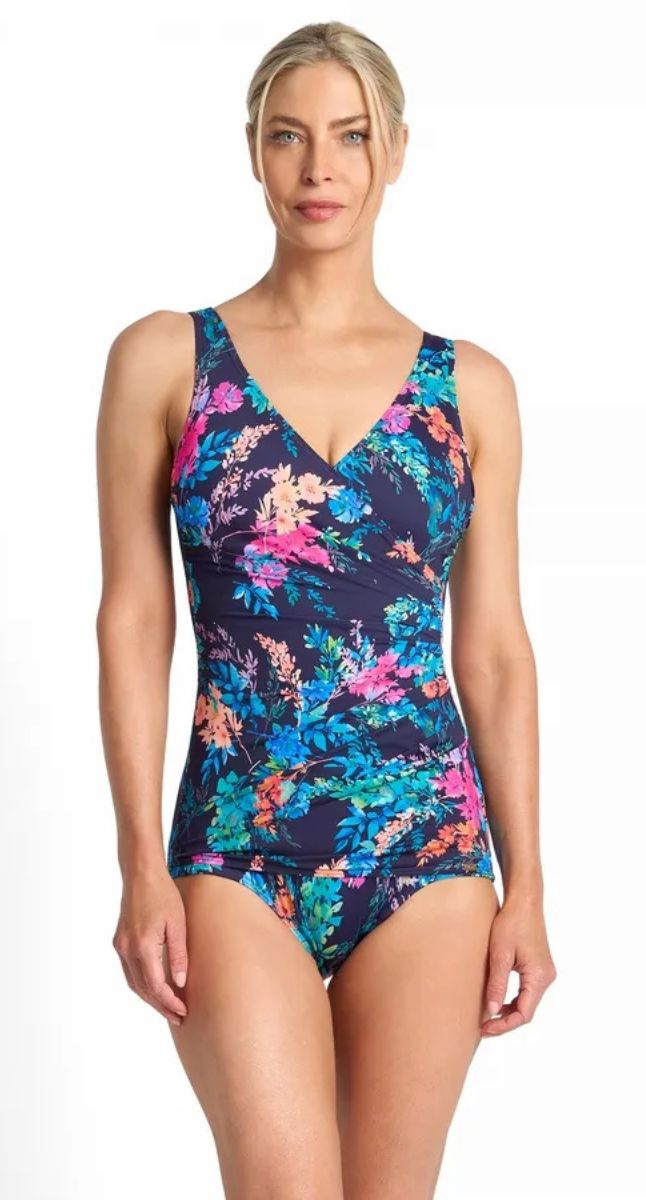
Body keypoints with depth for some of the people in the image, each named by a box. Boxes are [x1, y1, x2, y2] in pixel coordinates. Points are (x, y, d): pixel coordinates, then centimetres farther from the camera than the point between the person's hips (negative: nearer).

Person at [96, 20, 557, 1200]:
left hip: (429, 839, 2)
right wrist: (142, 869, -5)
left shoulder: (470, 386, 8)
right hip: (237, 844, -2)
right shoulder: (165, 359, 3)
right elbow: (133, 622, 1)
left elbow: (494, 647, 8)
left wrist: (526, 883, 4)